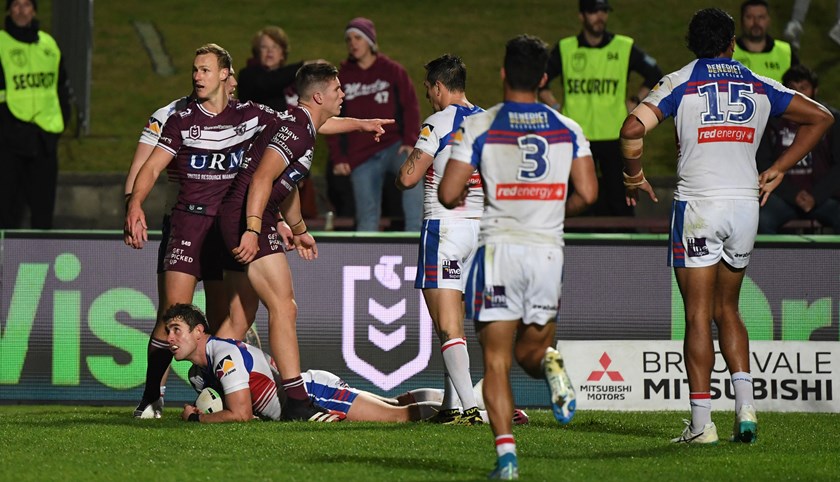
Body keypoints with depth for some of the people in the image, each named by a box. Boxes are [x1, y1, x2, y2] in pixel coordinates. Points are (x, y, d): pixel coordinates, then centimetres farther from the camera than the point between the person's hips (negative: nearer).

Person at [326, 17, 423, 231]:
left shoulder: (393, 71, 6)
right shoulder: (342, 77, 11)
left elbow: (410, 107, 4)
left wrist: (410, 141, -9)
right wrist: (337, 157, 3)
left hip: (393, 146, -2)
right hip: (360, 156, 2)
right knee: (367, 217, -1)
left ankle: (414, 235, -33)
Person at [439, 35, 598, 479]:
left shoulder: (478, 127, -2)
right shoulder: (567, 129, 6)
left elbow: (448, 194, -5)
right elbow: (587, 194, 2)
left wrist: (460, 199, 19)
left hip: (499, 247, -2)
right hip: (548, 248, 2)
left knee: (497, 361, 3)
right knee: (531, 348, 20)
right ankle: (550, 364, -16)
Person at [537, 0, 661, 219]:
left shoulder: (625, 48, 3)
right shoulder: (565, 49, 5)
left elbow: (655, 76, 13)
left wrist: (635, 102, 4)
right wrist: (555, 108, 3)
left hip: (614, 135, -1)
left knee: (619, 197, -3)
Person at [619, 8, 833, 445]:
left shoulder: (680, 83, 0)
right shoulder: (760, 87, 11)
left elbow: (633, 128, -14)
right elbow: (820, 117, 19)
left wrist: (633, 177, 3)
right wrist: (778, 171, 20)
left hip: (698, 205, -4)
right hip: (746, 204, 4)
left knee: (698, 315, -1)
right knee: (727, 310, 17)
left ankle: (701, 423, -4)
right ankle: (745, 406, 2)